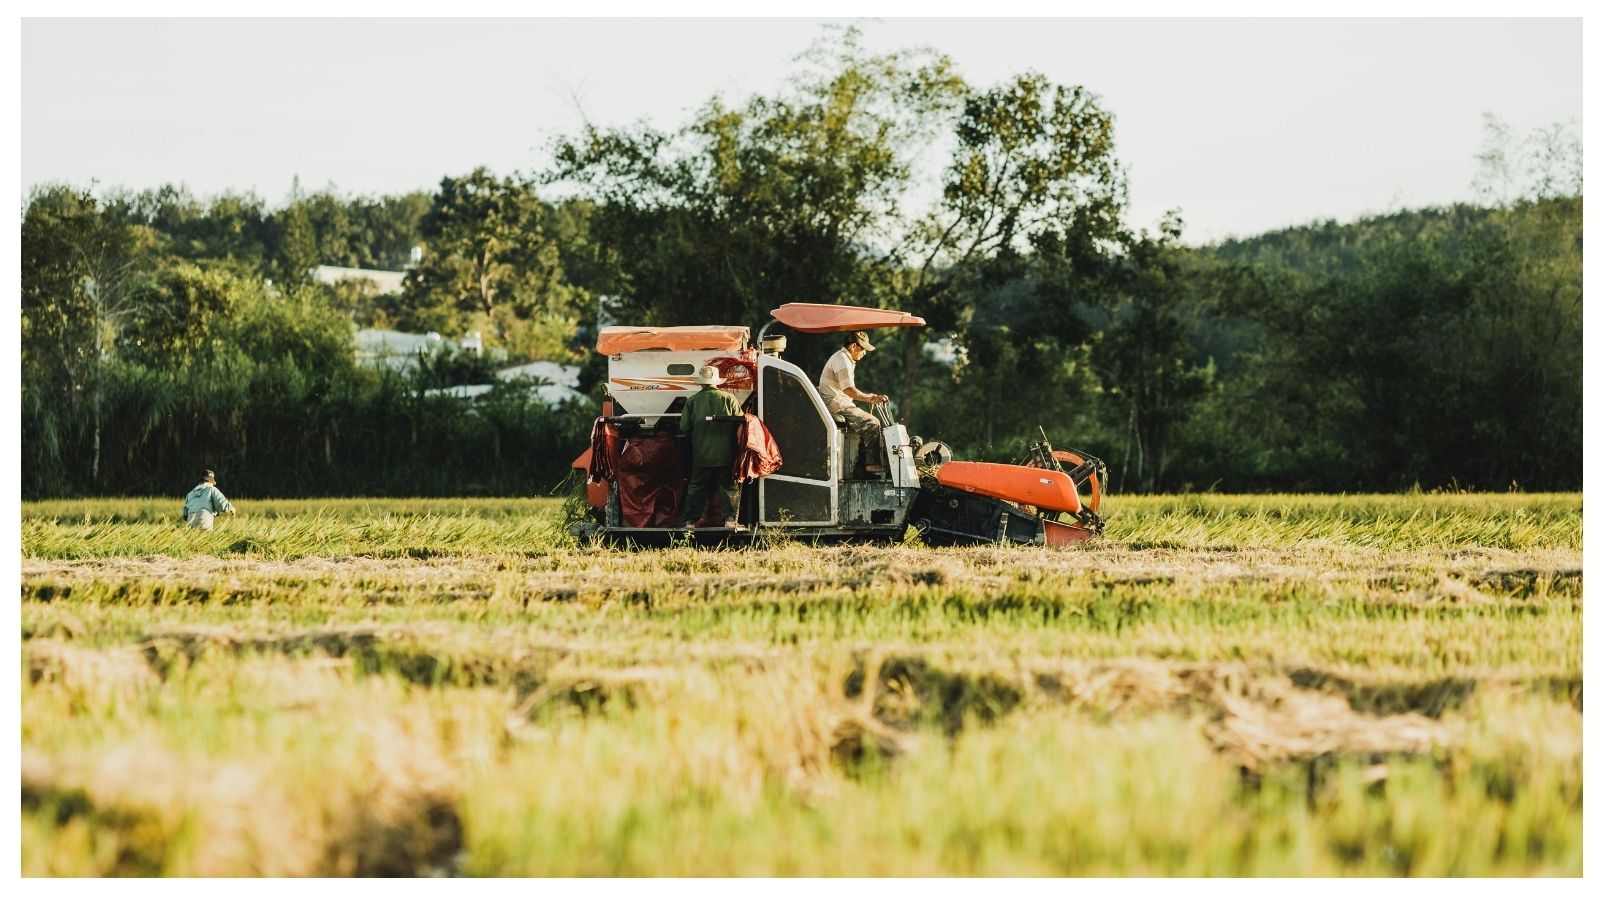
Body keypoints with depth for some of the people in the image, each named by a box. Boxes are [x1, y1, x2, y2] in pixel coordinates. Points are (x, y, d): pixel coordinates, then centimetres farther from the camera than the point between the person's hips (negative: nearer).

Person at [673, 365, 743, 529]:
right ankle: (730, 518, 0)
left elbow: (683, 428, -2)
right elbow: (740, 424, -5)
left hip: (702, 454, 1)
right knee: (728, 487, 8)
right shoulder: (729, 399, -5)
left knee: (696, 489, 11)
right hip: (726, 454, -1)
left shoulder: (692, 401, -3)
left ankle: (686, 520, 11)